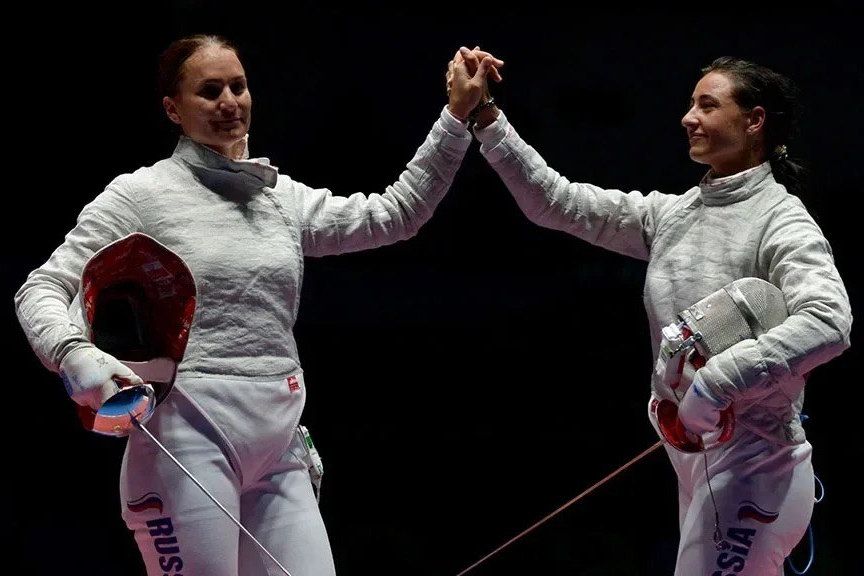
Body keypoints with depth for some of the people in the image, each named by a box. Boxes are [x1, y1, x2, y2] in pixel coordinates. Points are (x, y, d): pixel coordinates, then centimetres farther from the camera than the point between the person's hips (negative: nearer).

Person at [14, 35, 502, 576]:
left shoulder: (281, 197, 13)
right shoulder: (141, 195, -3)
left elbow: (395, 215, 12)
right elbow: (43, 292, -6)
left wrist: (459, 112, 5)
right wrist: (77, 356, -26)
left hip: (277, 450, 6)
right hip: (188, 440, -6)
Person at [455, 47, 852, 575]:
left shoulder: (782, 222, -13)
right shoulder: (672, 214, 8)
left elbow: (828, 322, -30)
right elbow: (554, 202, 7)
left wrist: (716, 382, -34)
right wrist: (486, 116, -2)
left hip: (752, 465, -7)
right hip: (695, 456, 7)